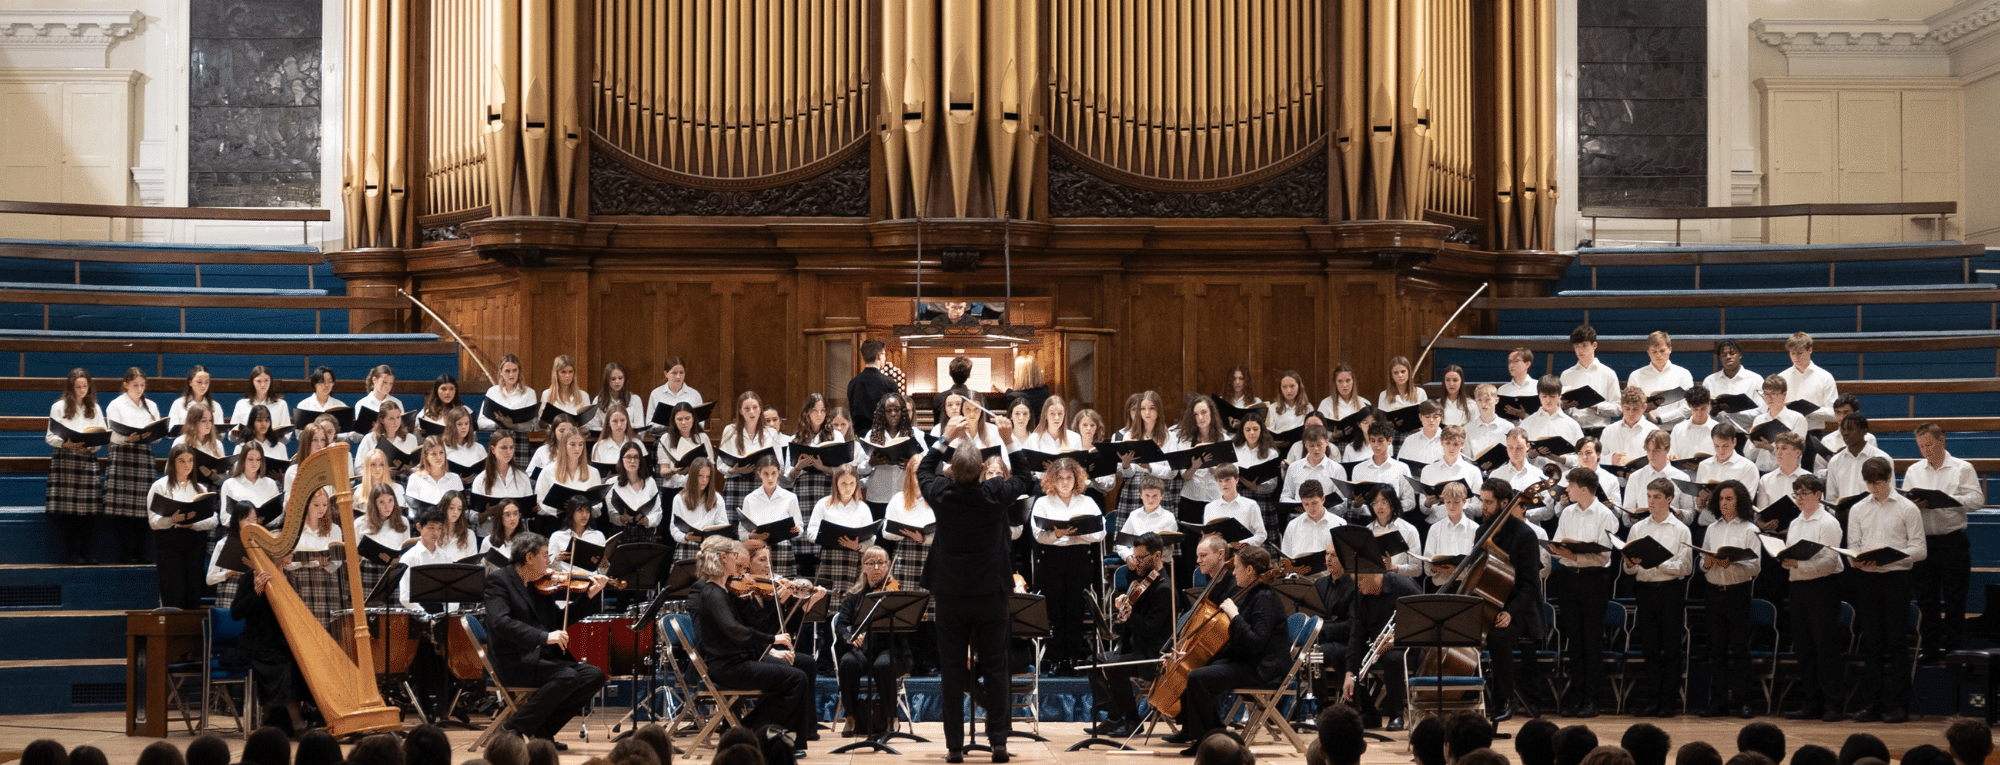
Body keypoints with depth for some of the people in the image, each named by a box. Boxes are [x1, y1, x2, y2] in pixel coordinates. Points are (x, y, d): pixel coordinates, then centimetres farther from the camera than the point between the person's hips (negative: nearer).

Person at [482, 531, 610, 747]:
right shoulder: (499, 580, -5)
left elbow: (559, 620, 24)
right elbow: (499, 622, -21)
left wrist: (589, 595, 13)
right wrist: (543, 637, -29)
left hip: (543, 659, 8)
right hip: (514, 662, -8)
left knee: (595, 676, -8)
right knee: (567, 676, -29)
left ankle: (543, 730, -2)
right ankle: (514, 730, -17)